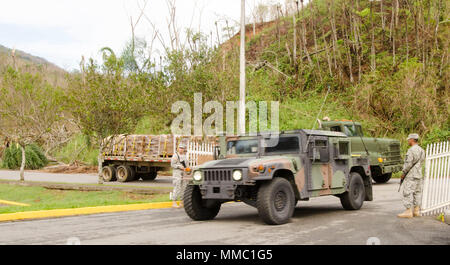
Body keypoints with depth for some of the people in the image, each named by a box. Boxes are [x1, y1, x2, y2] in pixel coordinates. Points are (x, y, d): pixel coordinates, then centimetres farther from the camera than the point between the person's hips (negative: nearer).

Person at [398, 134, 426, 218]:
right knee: (417, 192, 12)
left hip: (411, 176, -9)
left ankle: (408, 211, -8)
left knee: (408, 193, -6)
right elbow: (421, 162, 15)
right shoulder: (421, 150, 11)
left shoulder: (411, 150, -16)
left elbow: (408, 164, -19)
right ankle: (416, 211, 14)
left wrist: (403, 173, -8)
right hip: (419, 175, 9)